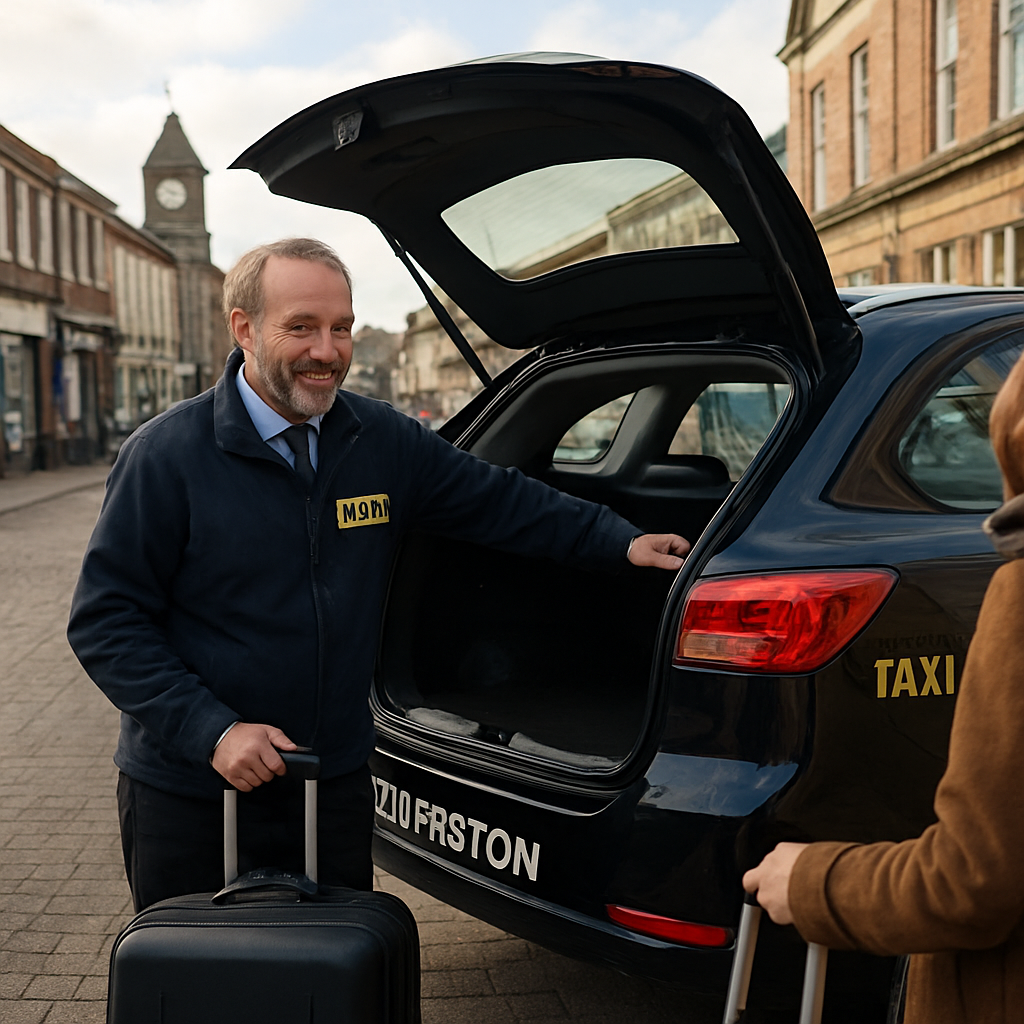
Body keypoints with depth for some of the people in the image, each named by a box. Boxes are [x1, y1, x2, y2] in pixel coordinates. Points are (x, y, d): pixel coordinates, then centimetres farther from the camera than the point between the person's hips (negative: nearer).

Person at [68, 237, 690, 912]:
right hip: (189, 800, -3)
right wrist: (210, 730, -21)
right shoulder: (167, 453, -13)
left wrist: (621, 541, 2)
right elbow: (105, 621, -12)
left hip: (337, 782, 4)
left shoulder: (383, 440, -1)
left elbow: (497, 499, 9)